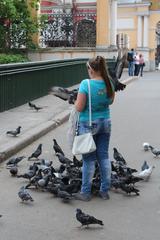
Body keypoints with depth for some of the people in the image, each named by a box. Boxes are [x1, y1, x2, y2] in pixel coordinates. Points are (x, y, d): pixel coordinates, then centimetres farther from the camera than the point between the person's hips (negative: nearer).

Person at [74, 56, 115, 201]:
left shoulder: (86, 84, -19)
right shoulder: (109, 83, -2)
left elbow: (79, 108, -17)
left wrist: (76, 101, 2)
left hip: (88, 125, -5)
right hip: (105, 123, 5)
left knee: (89, 159, 4)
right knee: (104, 156, 12)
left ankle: (86, 192, 15)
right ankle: (105, 190, 20)